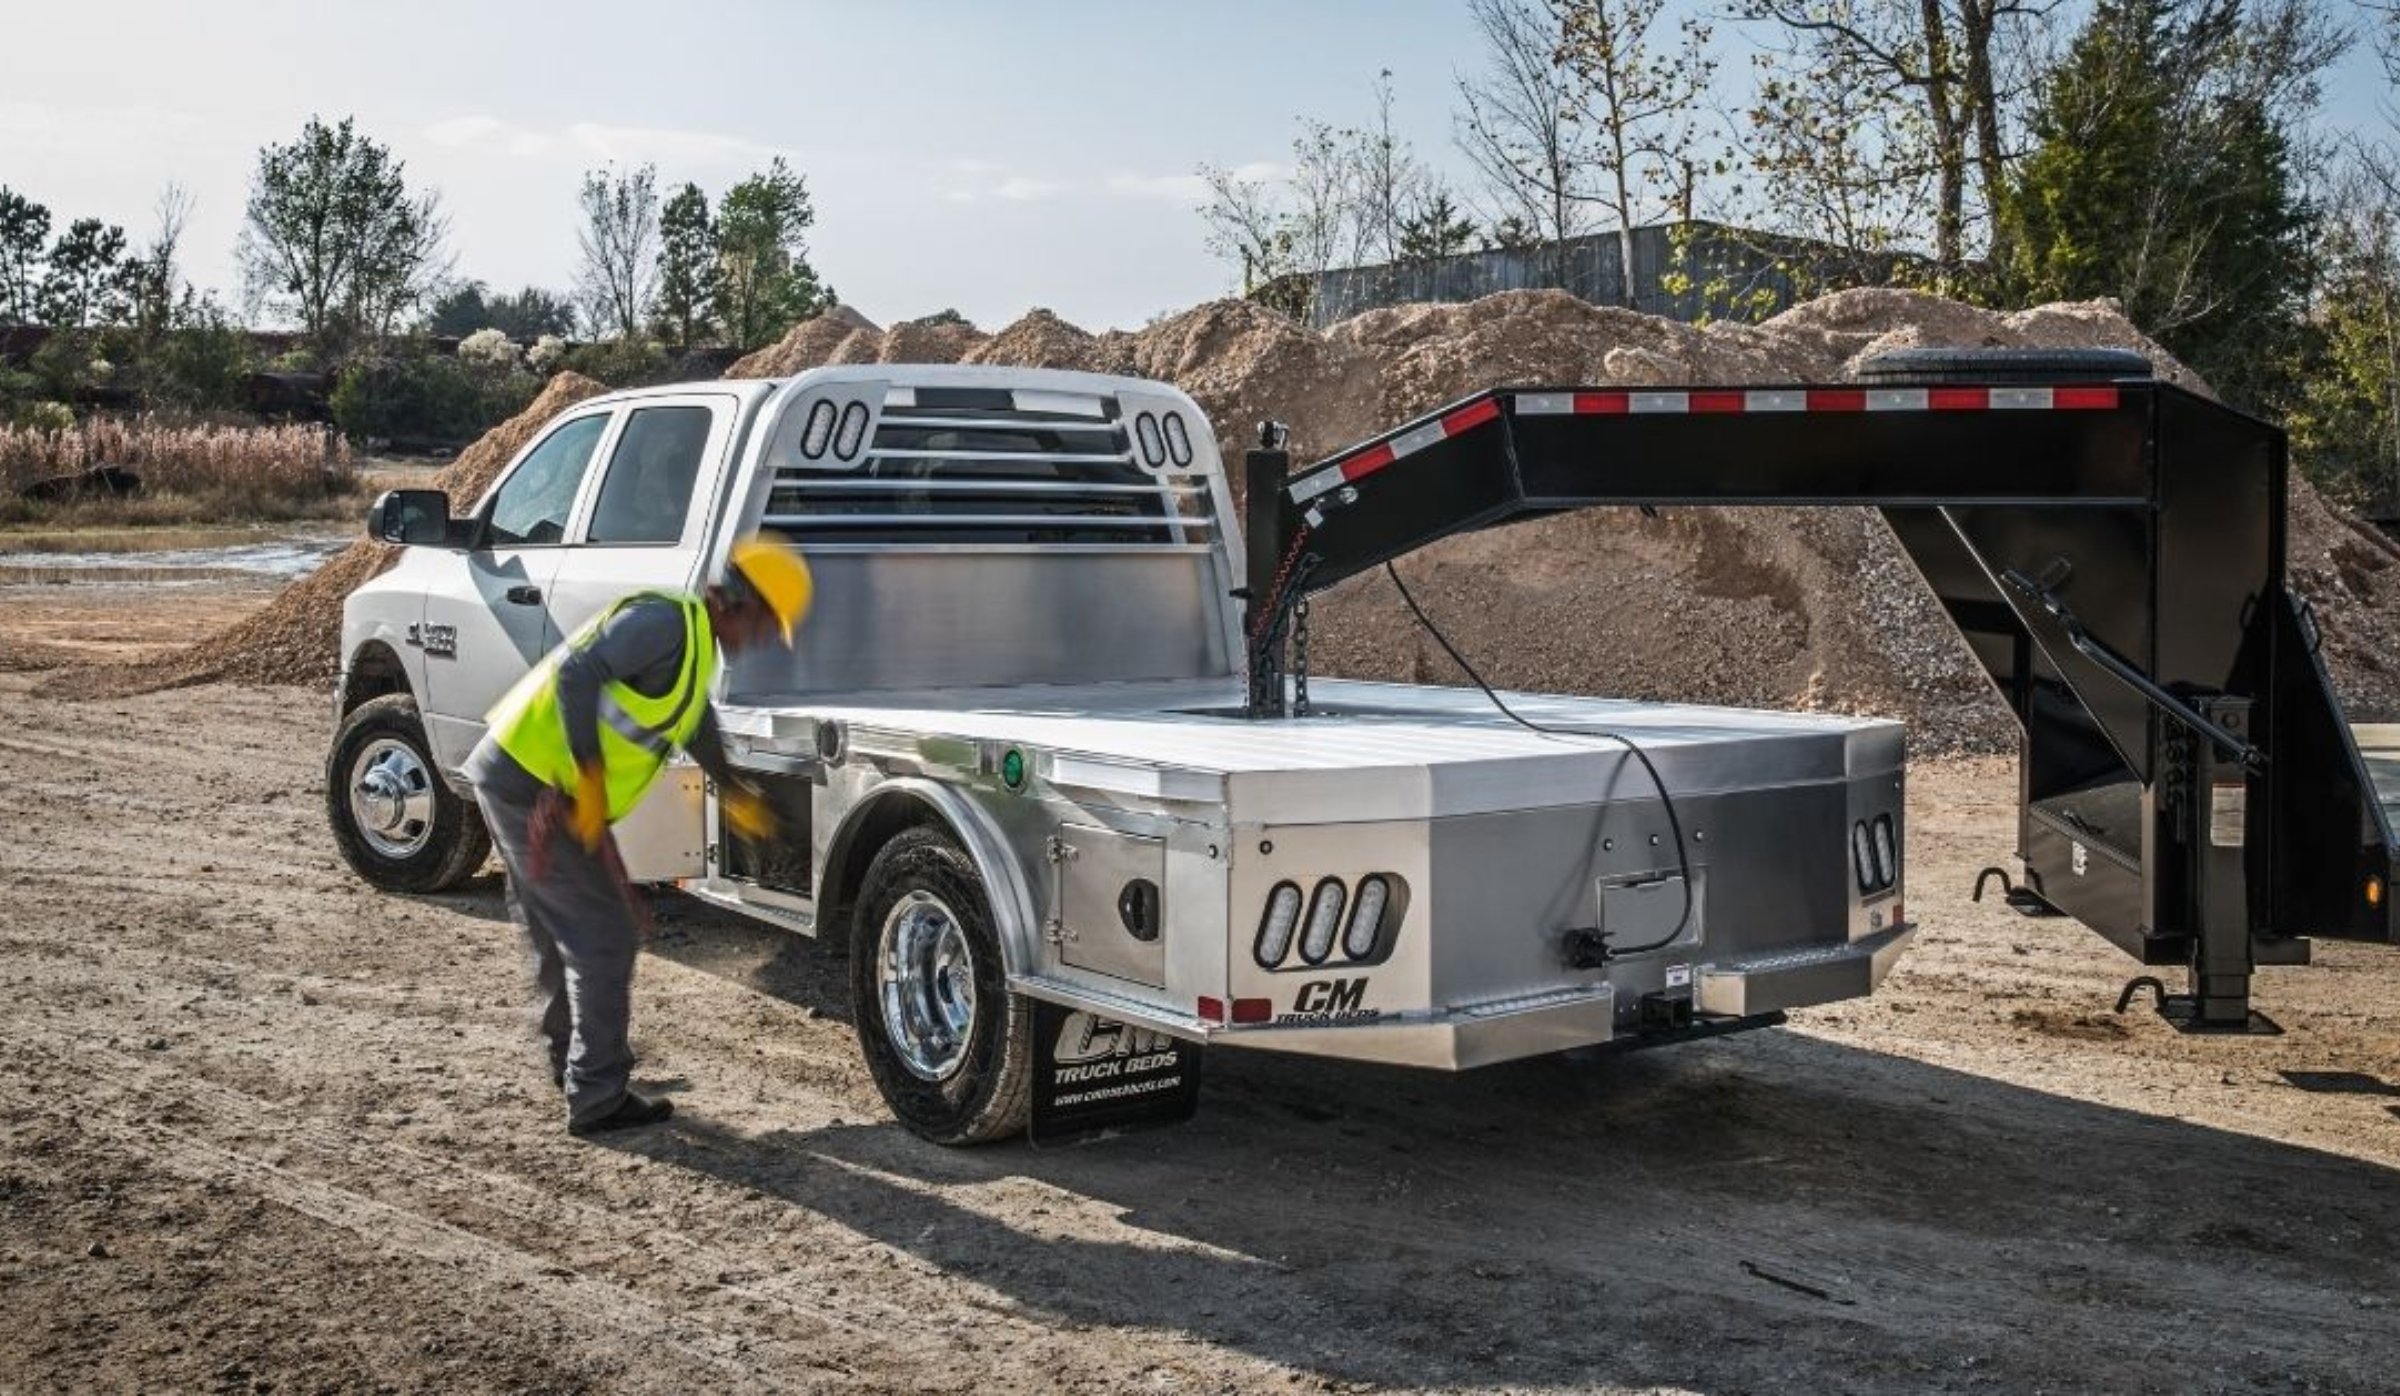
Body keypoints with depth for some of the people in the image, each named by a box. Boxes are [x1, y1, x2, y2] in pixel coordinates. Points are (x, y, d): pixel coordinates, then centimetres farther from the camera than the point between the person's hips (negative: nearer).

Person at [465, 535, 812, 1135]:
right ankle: (597, 1097, 0)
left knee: (558, 931, 24)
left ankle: (573, 1058, 41)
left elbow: (696, 723, 33)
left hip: (513, 777, 10)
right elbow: (578, 672, -27)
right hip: (533, 785, -10)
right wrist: (591, 780, -27)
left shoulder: (694, 644, 16)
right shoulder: (665, 622, -15)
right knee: (604, 935, -6)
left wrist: (732, 790, 44)